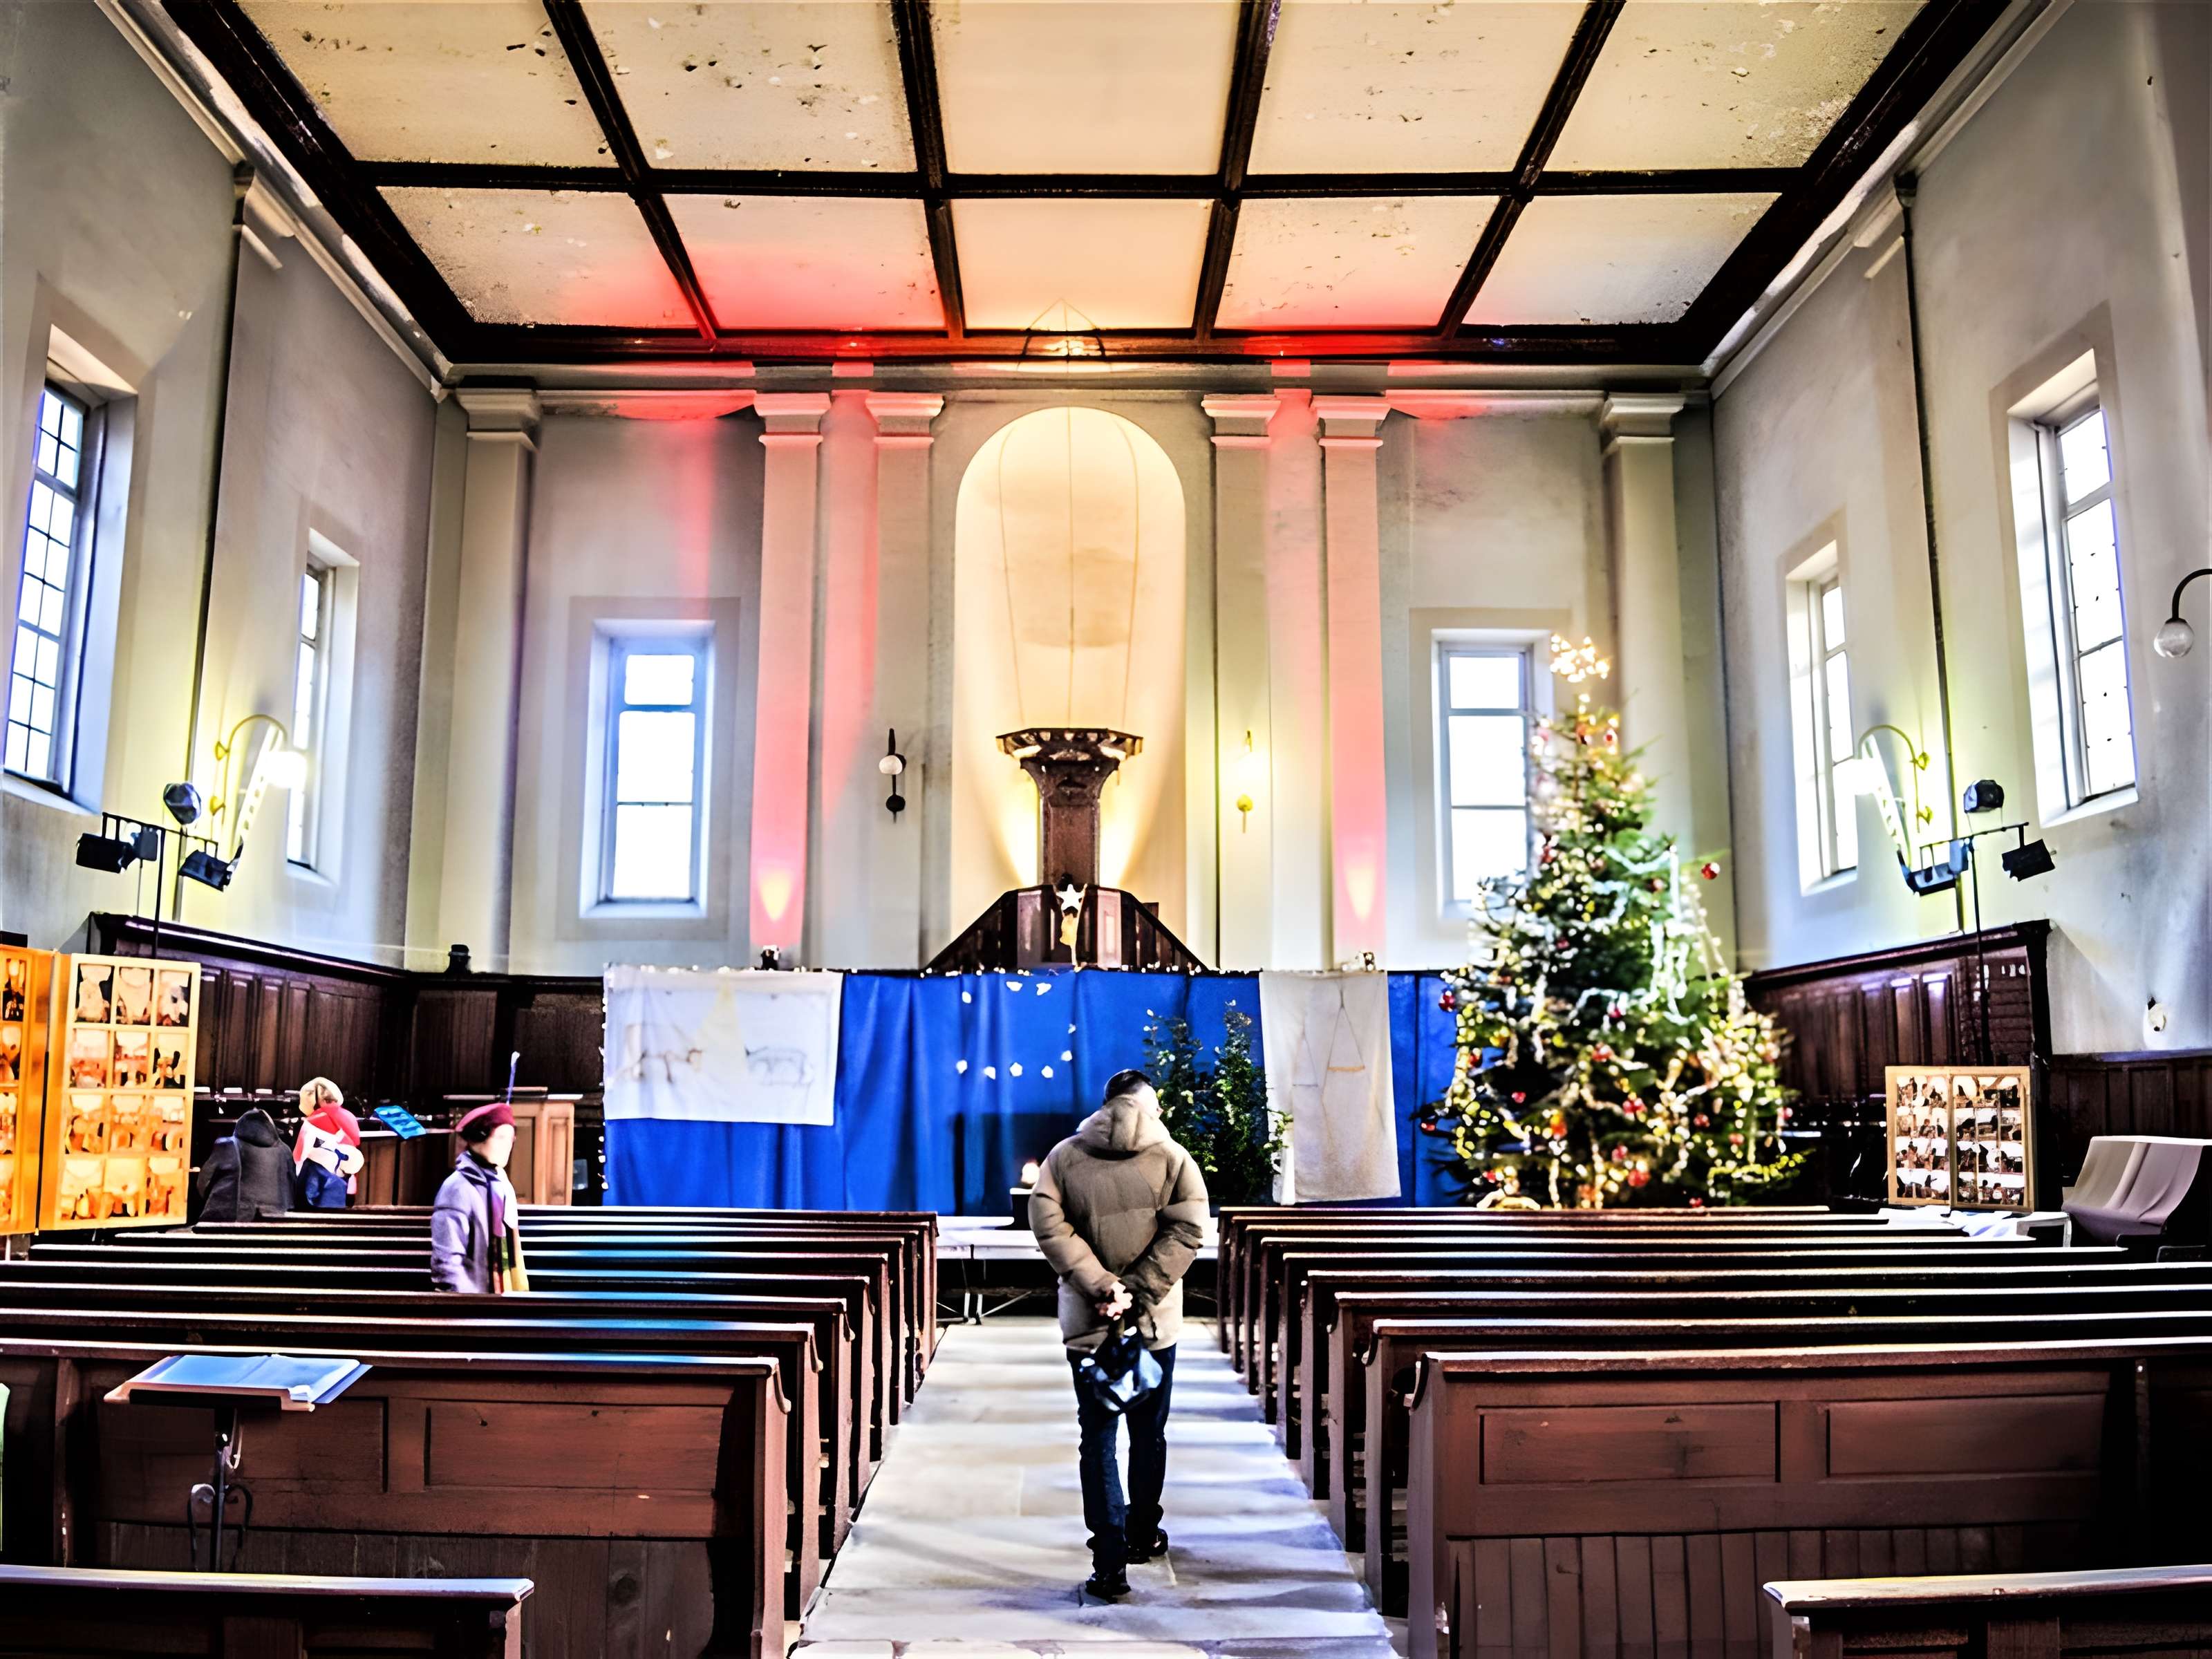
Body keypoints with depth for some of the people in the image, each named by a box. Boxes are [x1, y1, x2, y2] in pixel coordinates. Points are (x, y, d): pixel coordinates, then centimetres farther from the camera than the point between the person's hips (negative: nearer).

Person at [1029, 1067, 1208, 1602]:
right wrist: (1137, 1291, -13)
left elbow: (1050, 1227, -11)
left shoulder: (1063, 1157, 1)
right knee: (1149, 1433, 18)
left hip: (1088, 1323, 0)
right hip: (1156, 1322, 1)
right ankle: (1142, 1534, 34)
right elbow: (1186, 1229, -12)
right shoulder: (1172, 1157, -1)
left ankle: (1111, 1562, 1)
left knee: (1098, 1439, 4)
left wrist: (1102, 1286, -13)